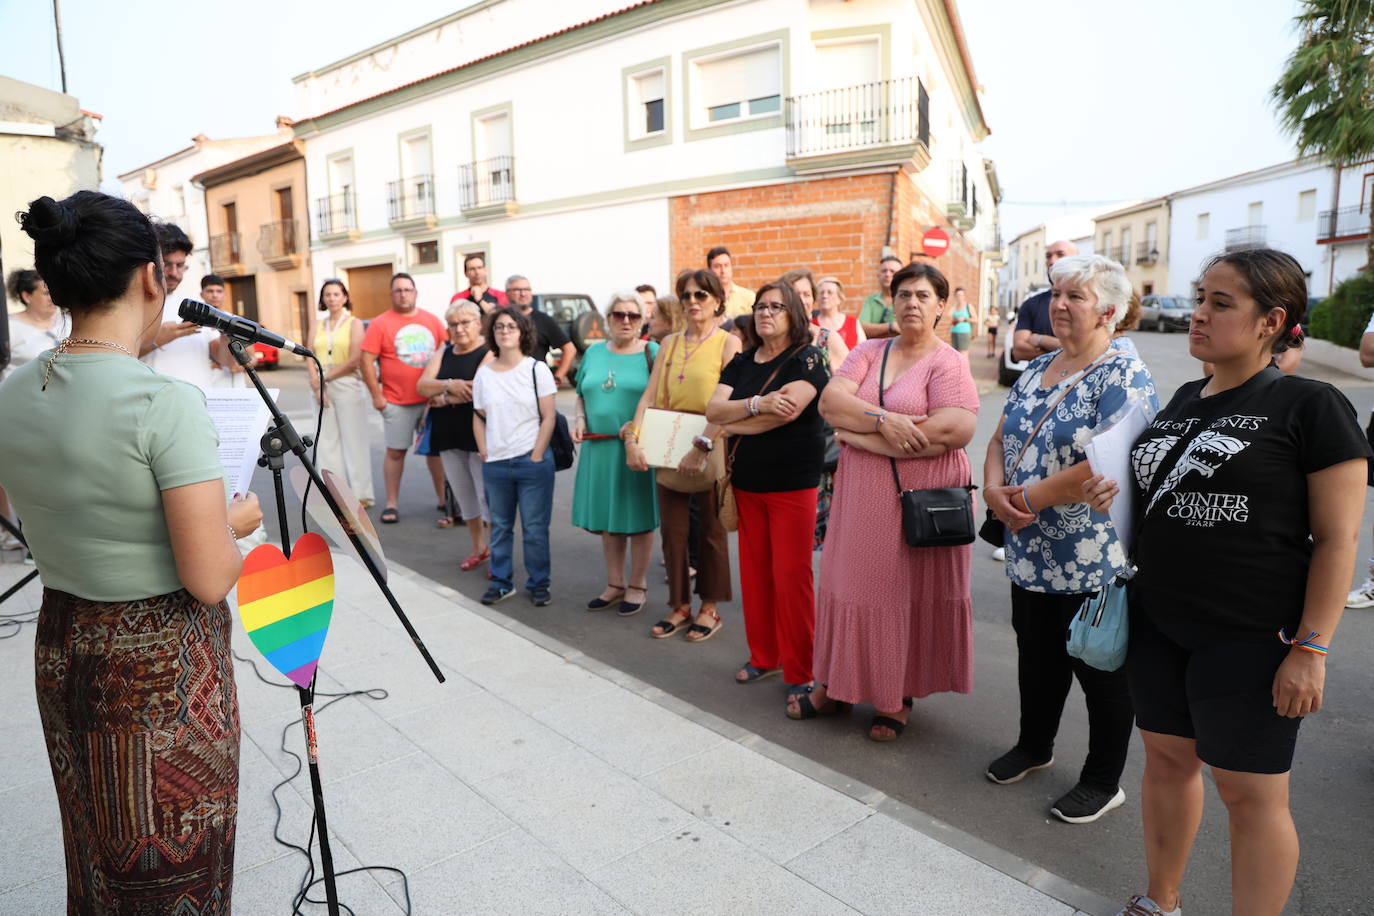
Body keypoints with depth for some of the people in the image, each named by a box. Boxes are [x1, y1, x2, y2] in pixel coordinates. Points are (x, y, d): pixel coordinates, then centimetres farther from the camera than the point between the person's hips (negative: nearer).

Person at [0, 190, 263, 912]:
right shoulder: (167, 402, -24)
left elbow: (84, 522, 11)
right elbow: (210, 579, -23)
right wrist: (239, 522, -4)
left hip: (62, 656, 7)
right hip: (166, 668, -7)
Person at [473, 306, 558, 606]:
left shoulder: (536, 369, -2)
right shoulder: (483, 373, 7)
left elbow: (548, 418, -4)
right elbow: (478, 418, 13)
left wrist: (536, 456, -10)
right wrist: (484, 454, 3)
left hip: (532, 461, -3)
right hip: (495, 465, 3)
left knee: (534, 528, 3)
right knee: (500, 527, 12)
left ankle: (539, 584, 16)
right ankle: (501, 581, 25)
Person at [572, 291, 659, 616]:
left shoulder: (652, 353, -3)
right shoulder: (594, 352, 12)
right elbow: (582, 395, 21)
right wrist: (580, 419, 2)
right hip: (599, 447, 5)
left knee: (638, 519, 3)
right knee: (607, 519, 12)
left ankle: (637, 586, 18)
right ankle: (614, 584, 26)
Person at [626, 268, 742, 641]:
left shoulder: (728, 343, -5)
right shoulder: (670, 342, 10)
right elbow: (650, 395, 3)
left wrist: (701, 447, -25)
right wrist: (633, 439, -10)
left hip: (710, 449, -4)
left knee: (710, 529, 9)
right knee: (672, 529, 8)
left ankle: (709, 608, 23)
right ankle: (680, 606, 22)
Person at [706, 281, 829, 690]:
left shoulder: (807, 360, -5)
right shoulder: (742, 362, 12)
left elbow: (787, 412, -21)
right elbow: (713, 409, -2)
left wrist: (734, 424, -7)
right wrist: (757, 404, -20)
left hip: (793, 483, -5)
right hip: (747, 482, 5)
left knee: (791, 575, -3)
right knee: (753, 571, 10)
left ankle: (800, 671, 11)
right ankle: (763, 656, 26)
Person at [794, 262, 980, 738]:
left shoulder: (948, 362, -4)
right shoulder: (869, 352, 10)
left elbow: (956, 430, -20)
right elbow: (831, 400, -3)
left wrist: (861, 434, -15)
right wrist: (883, 420, -22)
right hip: (861, 494, 4)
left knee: (909, 591, 6)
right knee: (853, 584, 10)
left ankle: (898, 698, 22)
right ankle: (838, 684, 24)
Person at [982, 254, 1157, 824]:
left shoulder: (1124, 377, -14)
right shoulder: (1036, 370, 10)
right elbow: (1000, 440, 10)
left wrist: (1032, 498, -19)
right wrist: (994, 489, -10)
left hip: (1094, 561, -7)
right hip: (1030, 554, 7)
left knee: (1099, 670, 10)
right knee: (1037, 657, 21)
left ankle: (1104, 781, 29)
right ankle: (1034, 747, 43)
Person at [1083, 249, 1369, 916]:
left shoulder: (1311, 406, -9)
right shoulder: (1186, 398, 10)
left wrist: (1311, 649, -15)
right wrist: (1119, 494, 1)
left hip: (1251, 637, -6)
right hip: (1158, 623, 6)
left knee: (1251, 792, 6)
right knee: (1168, 759, 17)